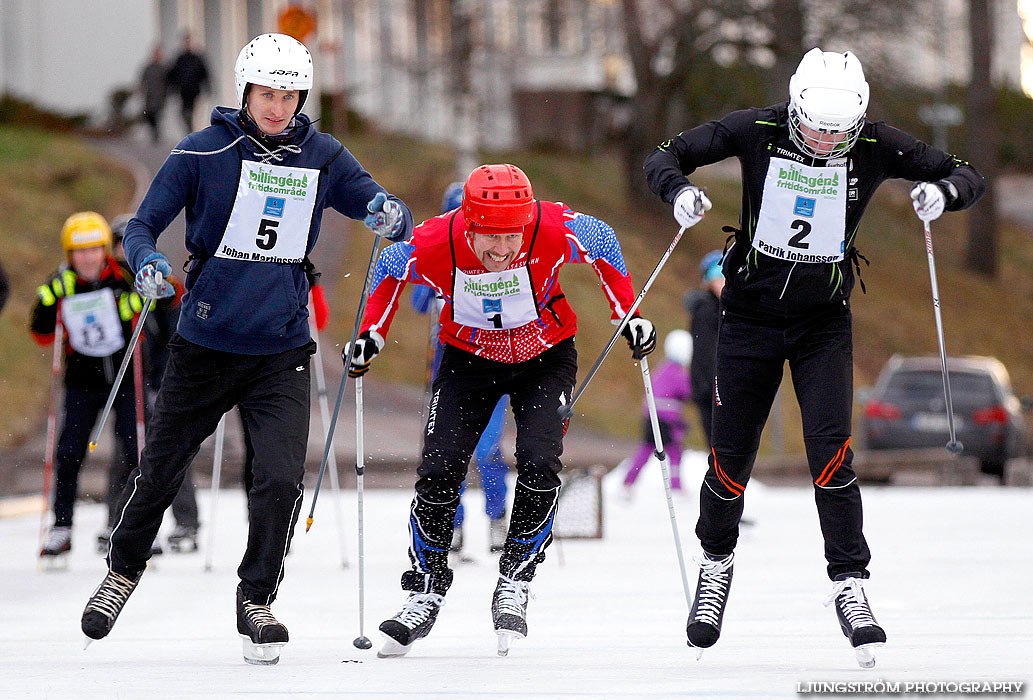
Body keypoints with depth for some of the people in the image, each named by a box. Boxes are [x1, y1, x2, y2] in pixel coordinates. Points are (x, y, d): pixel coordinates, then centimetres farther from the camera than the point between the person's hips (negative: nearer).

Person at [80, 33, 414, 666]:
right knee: (160, 472, 9)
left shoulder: (323, 157, 1)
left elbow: (389, 214, 4)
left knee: (282, 481, -16)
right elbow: (143, 226, -4)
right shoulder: (203, 152, -6)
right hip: (205, 346, -1)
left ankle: (257, 602, 5)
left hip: (282, 352, 1)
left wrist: (392, 215, -22)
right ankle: (124, 570, 37)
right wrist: (148, 265, -27)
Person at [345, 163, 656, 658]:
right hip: (469, 357, 1)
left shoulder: (554, 231, -33)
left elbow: (602, 242, -9)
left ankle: (515, 581, -1)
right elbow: (390, 267, -5)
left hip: (545, 356, -1)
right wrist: (371, 334, -7)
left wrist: (628, 315, -6)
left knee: (539, 463, -20)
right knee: (438, 470, -10)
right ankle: (427, 589, 9)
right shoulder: (435, 244, -30)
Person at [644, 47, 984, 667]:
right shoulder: (758, 131, -15)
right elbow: (666, 157, -8)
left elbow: (969, 177, -8)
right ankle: (717, 560, 30)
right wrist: (679, 191, -31)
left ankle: (850, 583, -8)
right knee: (732, 454, 3)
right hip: (751, 314, 0)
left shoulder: (876, 146, -13)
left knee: (831, 447, -17)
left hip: (825, 322, 0)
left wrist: (943, 191, -32)